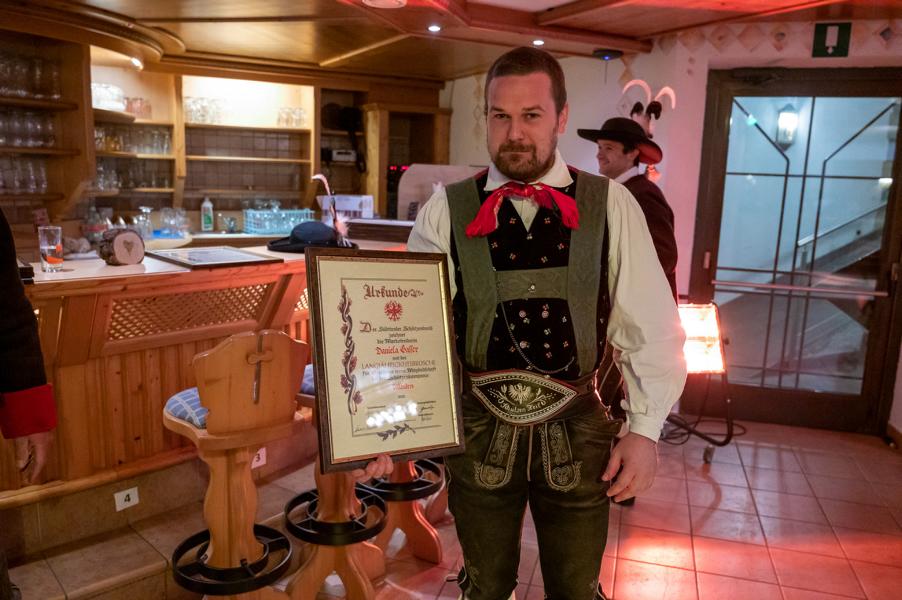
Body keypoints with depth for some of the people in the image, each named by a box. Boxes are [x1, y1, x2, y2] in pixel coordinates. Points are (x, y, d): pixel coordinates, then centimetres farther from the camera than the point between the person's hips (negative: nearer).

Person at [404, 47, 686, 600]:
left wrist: (645, 429, -5)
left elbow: (651, 327, -3)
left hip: (578, 433, 0)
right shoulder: (447, 210, -7)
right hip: (478, 431, 0)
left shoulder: (611, 207, -7)